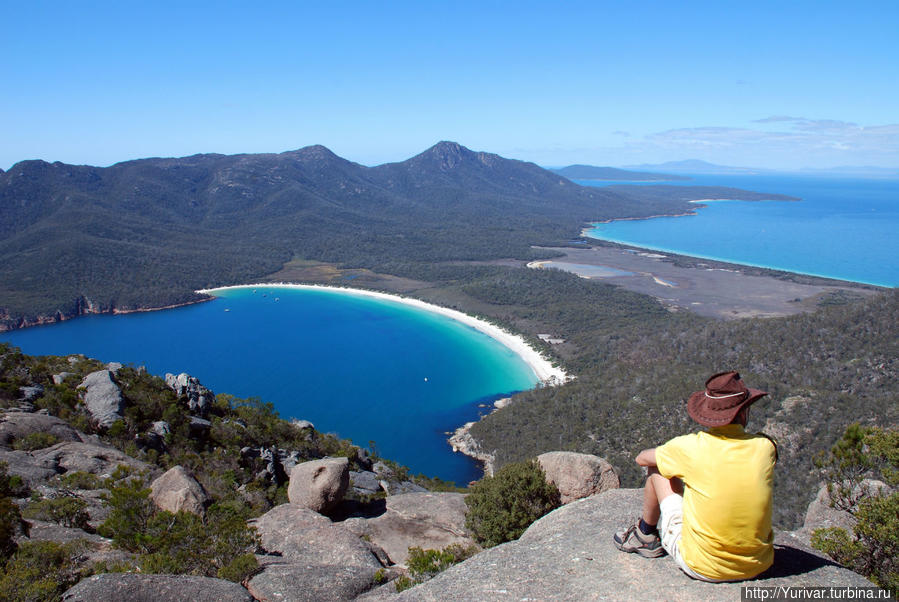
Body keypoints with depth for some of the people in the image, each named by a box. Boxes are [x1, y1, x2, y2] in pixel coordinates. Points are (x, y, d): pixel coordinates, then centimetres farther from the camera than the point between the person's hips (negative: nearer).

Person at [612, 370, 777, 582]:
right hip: (756, 567, 3)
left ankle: (645, 535, 30)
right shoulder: (765, 447, -9)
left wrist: (674, 459, 25)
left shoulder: (691, 447, -15)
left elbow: (642, 458, 4)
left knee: (657, 469, 10)